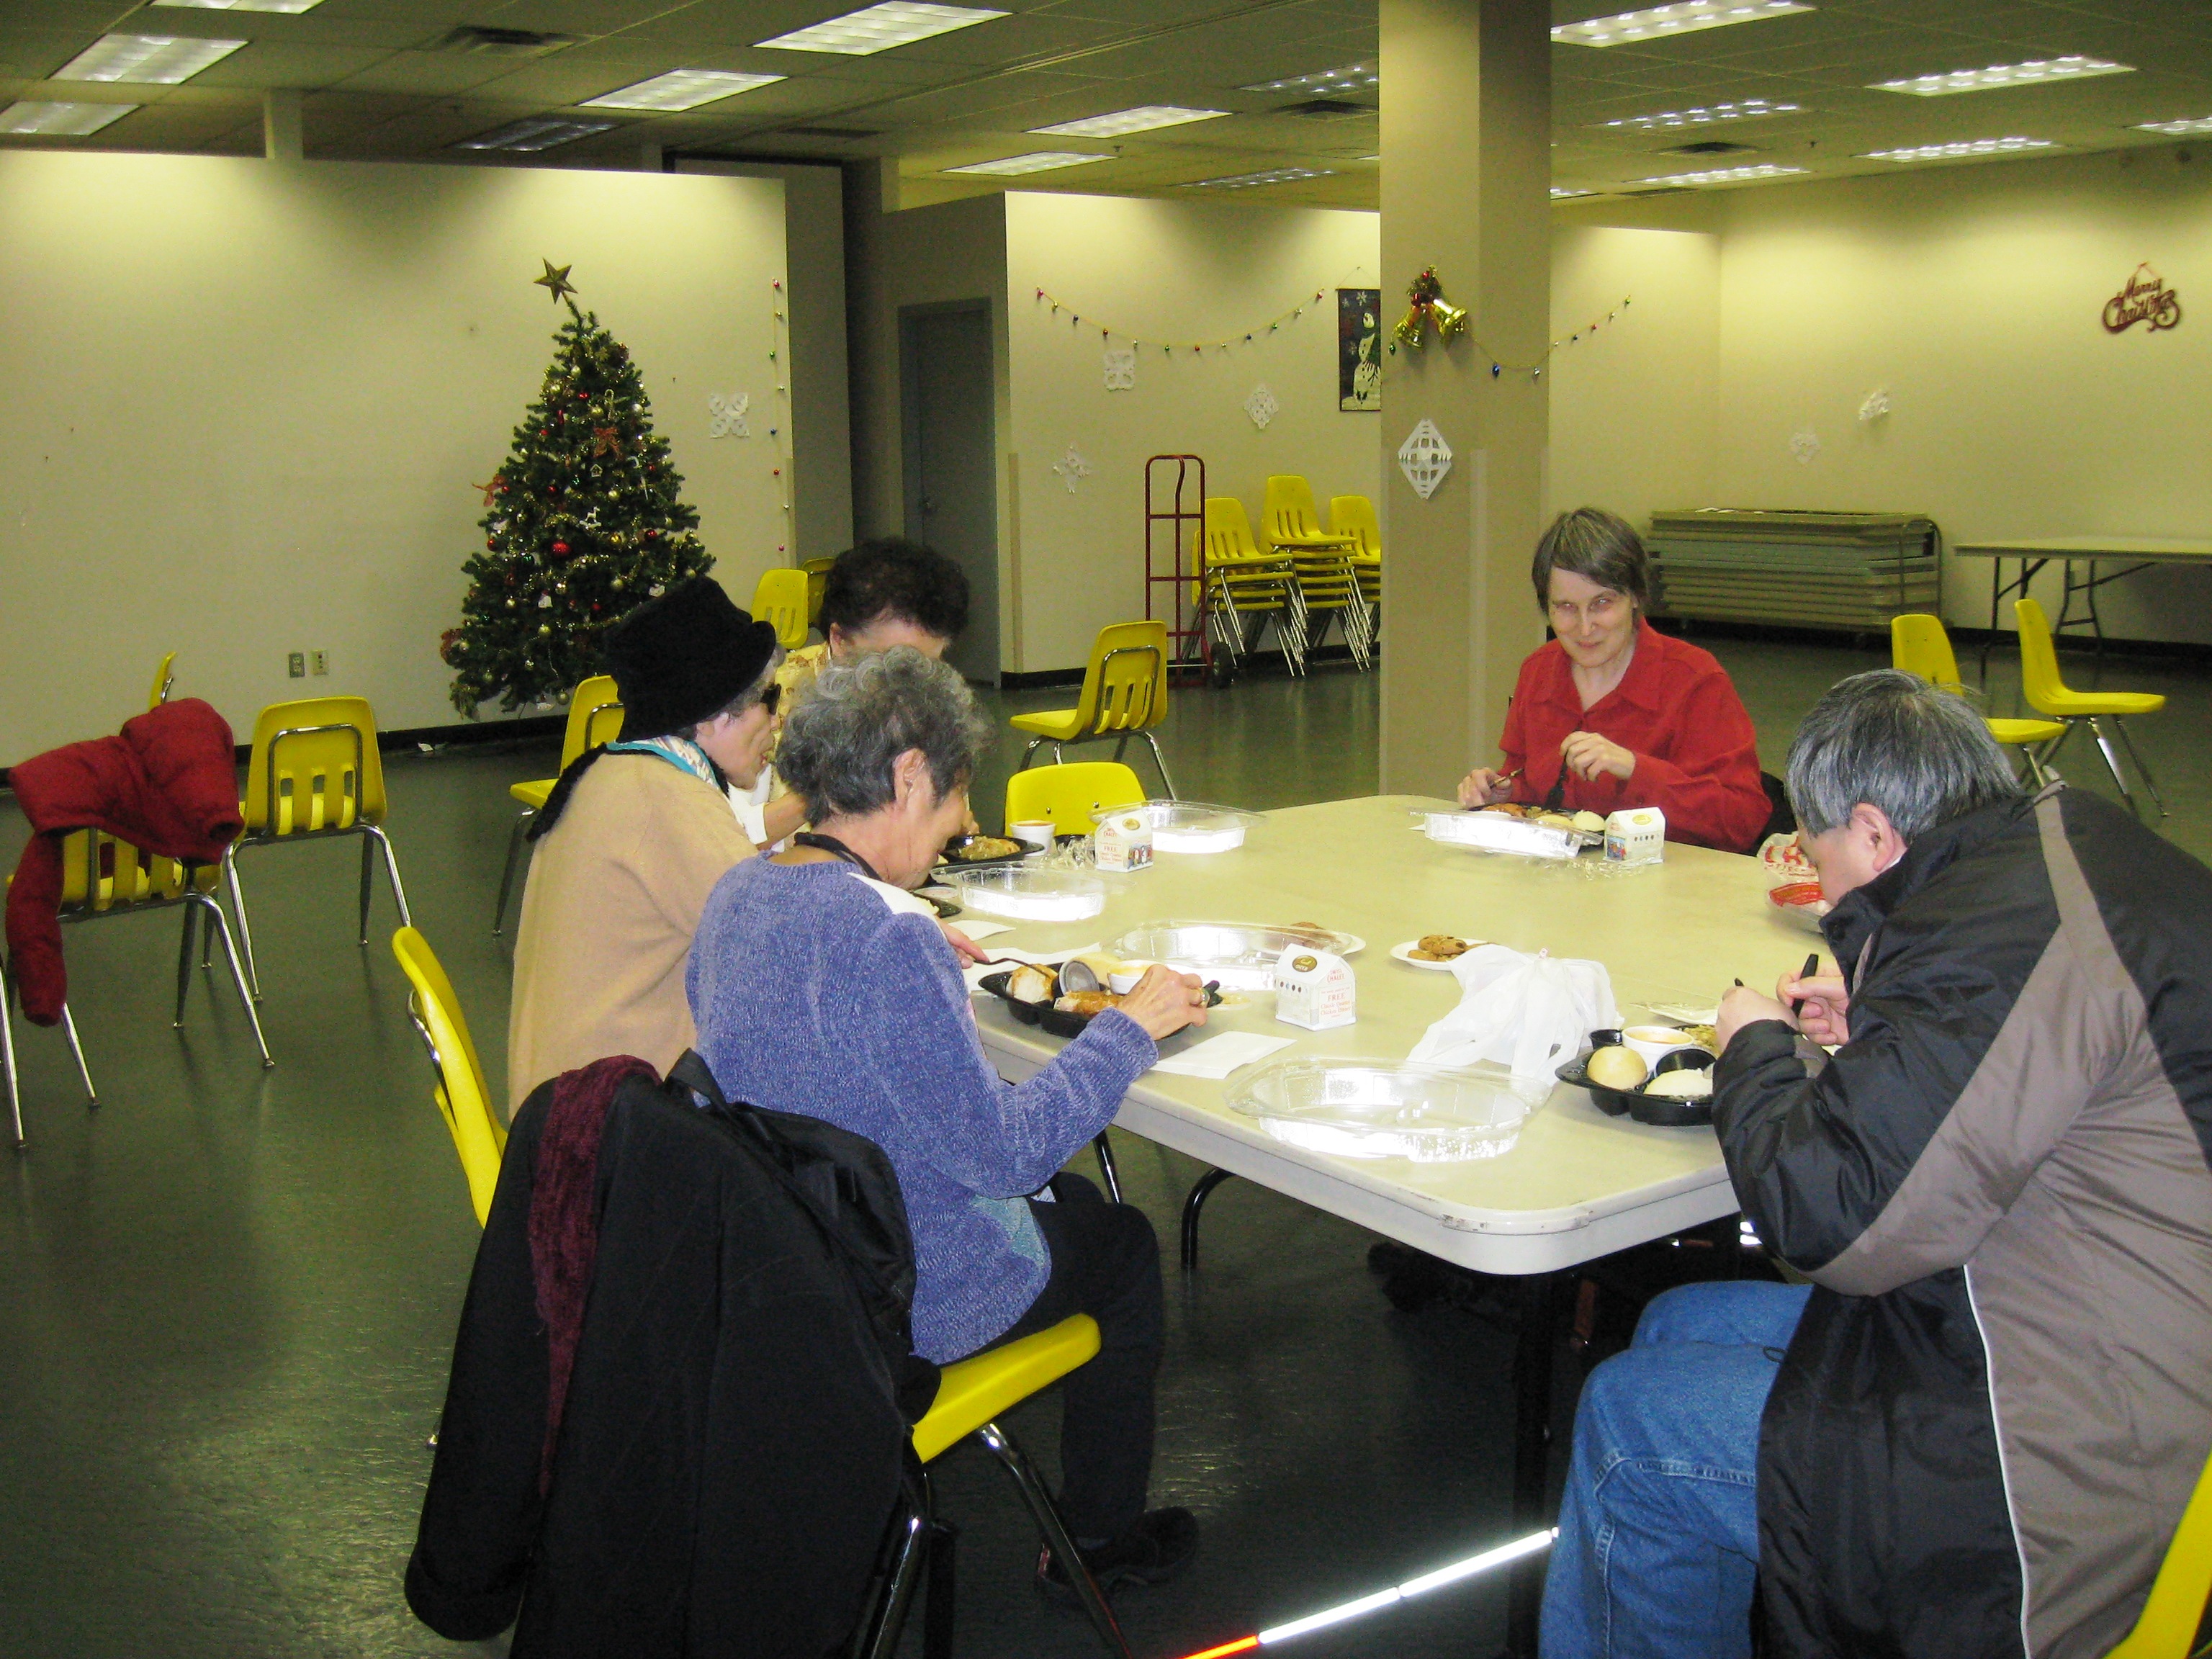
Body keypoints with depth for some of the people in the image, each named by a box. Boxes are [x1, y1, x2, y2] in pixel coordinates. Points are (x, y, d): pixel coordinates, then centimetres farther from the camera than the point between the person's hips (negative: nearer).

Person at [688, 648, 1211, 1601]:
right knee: (1124, 1244, 19)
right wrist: (1128, 1029, -15)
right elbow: (1003, 1151, -26)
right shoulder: (887, 939, -31)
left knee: (1068, 1198, 28)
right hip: (897, 1303, -8)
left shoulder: (738, 893, -4)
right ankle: (1100, 1541, 34)